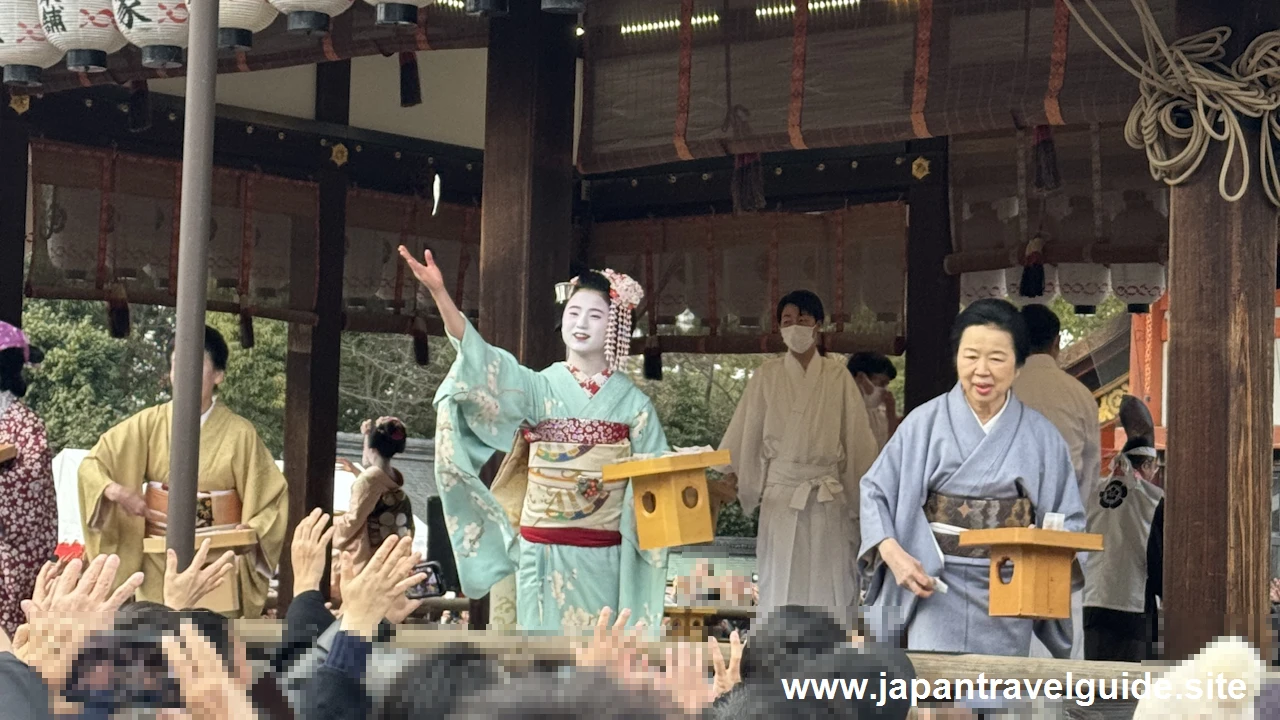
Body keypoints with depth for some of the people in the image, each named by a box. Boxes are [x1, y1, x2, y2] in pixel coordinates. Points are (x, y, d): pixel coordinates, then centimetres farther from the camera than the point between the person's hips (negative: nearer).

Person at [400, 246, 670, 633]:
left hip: (602, 557, 0)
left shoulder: (631, 401, 4)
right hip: (544, 552, 0)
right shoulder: (539, 388, 1)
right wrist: (440, 293, -27)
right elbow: (481, 361, -14)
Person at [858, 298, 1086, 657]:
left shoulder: (1040, 436, 5)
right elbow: (875, 492, 3)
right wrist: (893, 552, -13)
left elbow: (1070, 518, 8)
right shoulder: (925, 423, 1)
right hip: (937, 588, -2)